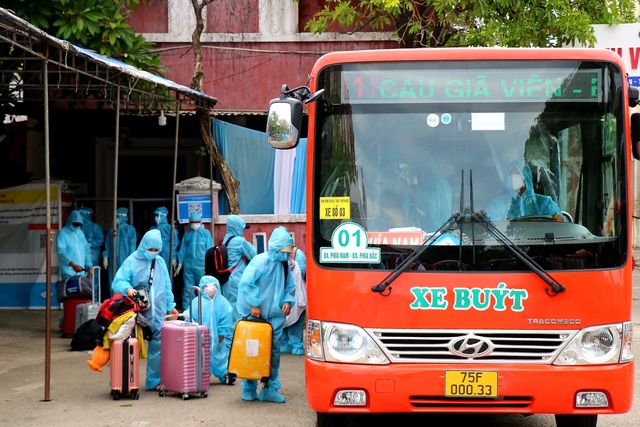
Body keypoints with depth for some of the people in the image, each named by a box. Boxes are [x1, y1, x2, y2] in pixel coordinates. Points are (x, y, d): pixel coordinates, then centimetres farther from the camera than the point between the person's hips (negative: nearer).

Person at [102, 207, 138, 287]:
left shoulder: (130, 229, 0)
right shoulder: (112, 230, 13)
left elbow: (132, 245, -2)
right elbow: (107, 245, 14)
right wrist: (105, 257, 5)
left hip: (125, 260, -4)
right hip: (113, 260, 4)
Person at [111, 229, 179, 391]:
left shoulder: (160, 262, 11)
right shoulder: (132, 261, -4)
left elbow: (166, 287, 18)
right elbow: (118, 281, -12)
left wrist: (170, 306, 17)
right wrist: (127, 288, -31)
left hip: (157, 314, 4)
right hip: (137, 313, -4)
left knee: (157, 346, 6)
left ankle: (154, 381, 17)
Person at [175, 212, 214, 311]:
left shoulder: (206, 233, 3)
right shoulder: (187, 234, 12)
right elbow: (182, 250, 13)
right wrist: (179, 265, 9)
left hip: (202, 266, -3)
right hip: (188, 265, 3)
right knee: (188, 288, 4)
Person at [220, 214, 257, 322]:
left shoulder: (224, 241, 11)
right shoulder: (240, 241, -13)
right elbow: (253, 255, -2)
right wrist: (246, 243, 11)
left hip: (225, 280, 8)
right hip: (237, 281, -8)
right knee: (237, 310, -4)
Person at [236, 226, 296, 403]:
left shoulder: (284, 265, 9)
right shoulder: (260, 261, -12)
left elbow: (290, 287, 19)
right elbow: (246, 283, -17)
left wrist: (288, 301, 1)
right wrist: (254, 304, -17)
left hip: (275, 317, 6)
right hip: (256, 316, -6)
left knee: (274, 352, 5)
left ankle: (270, 389, 13)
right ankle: (249, 390, 12)